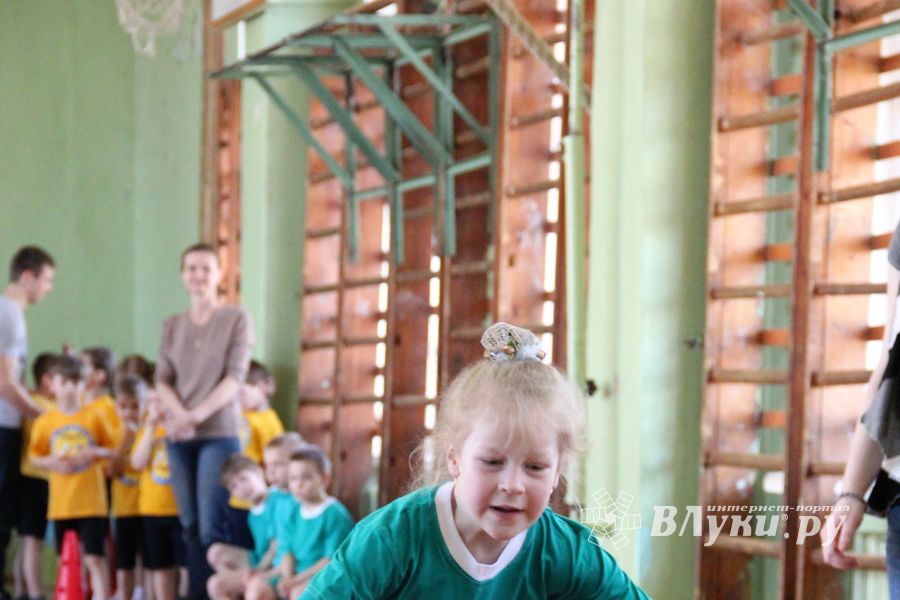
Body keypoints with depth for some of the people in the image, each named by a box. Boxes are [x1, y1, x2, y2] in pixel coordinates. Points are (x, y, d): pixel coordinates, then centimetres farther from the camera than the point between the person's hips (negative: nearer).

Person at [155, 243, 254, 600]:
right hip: (179, 437, 4)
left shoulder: (236, 319, 2)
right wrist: (179, 414, -13)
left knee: (212, 527, -11)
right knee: (190, 526, 3)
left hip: (219, 434, -4)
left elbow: (235, 377, -6)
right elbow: (162, 379, 8)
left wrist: (197, 415, -17)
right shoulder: (172, 326, 14)